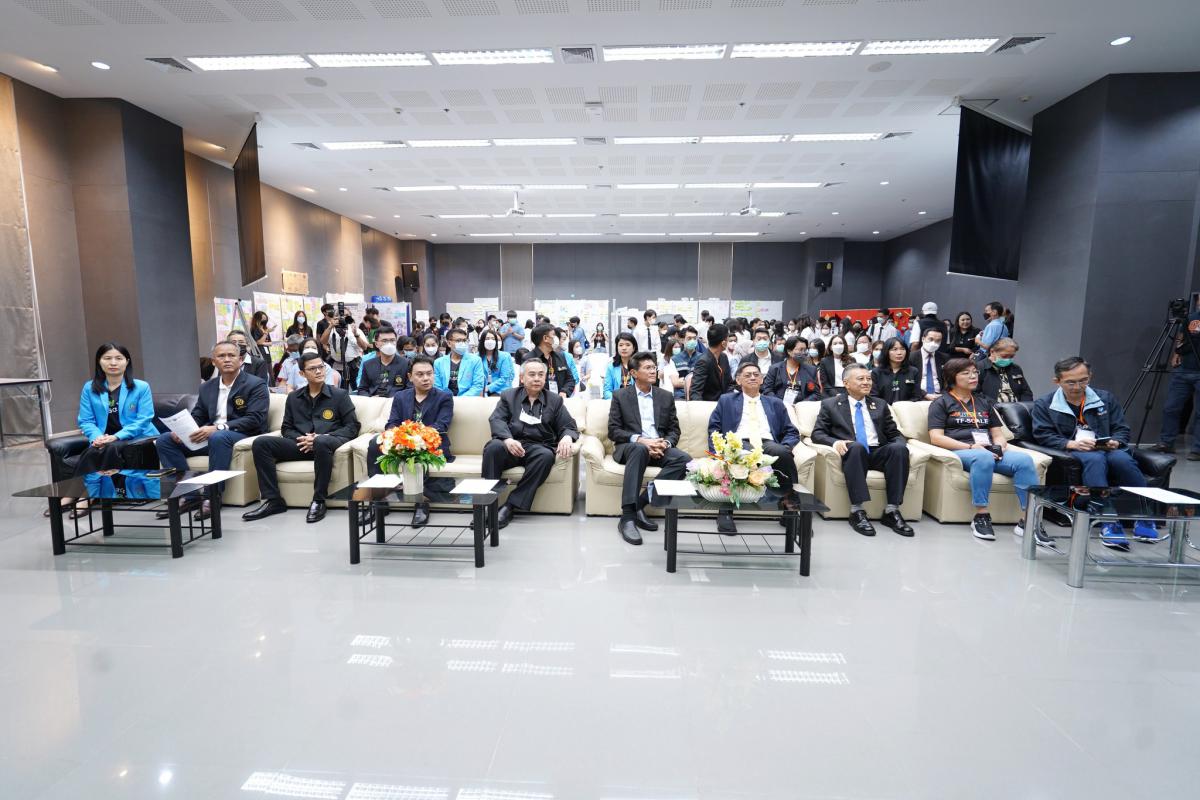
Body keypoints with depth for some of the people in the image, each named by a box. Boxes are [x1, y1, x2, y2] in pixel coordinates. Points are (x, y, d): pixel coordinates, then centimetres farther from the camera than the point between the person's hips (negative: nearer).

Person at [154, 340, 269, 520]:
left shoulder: (256, 385, -5)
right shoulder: (207, 387, 16)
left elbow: (254, 419, -16)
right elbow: (196, 417, 16)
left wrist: (217, 428, -26)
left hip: (243, 436, -7)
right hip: (210, 436, 7)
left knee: (218, 437, -37)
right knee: (164, 441, -5)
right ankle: (190, 493, -10)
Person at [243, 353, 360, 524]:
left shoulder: (339, 395, 11)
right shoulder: (294, 397, 22)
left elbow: (352, 427, 3)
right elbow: (286, 428, 20)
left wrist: (321, 437, -11)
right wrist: (301, 439, -4)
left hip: (328, 441, -4)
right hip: (301, 444, 4)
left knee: (321, 442, -40)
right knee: (260, 443, -17)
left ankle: (318, 501, -27)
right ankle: (273, 500, -13)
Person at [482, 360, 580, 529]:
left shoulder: (555, 400, 17)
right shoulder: (508, 396, 16)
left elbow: (569, 427, 10)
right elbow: (496, 420, 1)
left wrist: (567, 437, -17)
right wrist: (507, 439, -22)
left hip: (538, 447, 0)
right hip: (511, 445, 0)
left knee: (547, 456, -34)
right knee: (493, 447, -33)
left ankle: (511, 506, -29)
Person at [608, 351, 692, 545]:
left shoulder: (666, 396, 16)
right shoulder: (620, 396, 8)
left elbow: (674, 430, 13)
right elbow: (613, 431, -1)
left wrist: (664, 443, -11)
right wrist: (640, 440, -17)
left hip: (659, 447, 3)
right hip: (630, 446, -3)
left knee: (685, 460, -27)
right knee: (639, 449, -39)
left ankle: (640, 503, -26)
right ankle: (628, 515, -40)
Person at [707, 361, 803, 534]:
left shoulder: (775, 403, 27)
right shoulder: (726, 401, 23)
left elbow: (792, 432, 20)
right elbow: (714, 429, 13)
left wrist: (785, 448, -4)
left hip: (768, 444, 2)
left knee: (782, 453, -35)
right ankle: (725, 512, -28)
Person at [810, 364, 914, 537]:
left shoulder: (880, 404, 24)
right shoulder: (830, 404, 14)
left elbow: (894, 434, 20)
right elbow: (817, 433, 5)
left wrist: (901, 444, -5)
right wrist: (835, 442, -16)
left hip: (878, 453, 3)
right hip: (852, 453, -3)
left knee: (899, 448, -29)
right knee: (856, 447, -37)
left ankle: (892, 511, -26)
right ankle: (857, 511, -35)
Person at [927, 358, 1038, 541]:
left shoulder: (984, 402, 26)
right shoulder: (941, 403, 8)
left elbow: (998, 433, 22)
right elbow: (935, 437, -5)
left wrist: (999, 447, -3)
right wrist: (971, 447, -15)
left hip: (989, 452, 5)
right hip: (957, 451, -5)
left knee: (1024, 459, -25)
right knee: (983, 457, -38)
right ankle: (981, 517, -33)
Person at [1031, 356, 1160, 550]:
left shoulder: (1106, 398, 16)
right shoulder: (1044, 405, 6)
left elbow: (1122, 429, 13)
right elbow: (1043, 435, -3)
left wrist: (1115, 442, -10)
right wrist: (1071, 443, -19)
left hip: (1107, 450, 3)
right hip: (1071, 454, -3)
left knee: (1121, 459, -34)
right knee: (1095, 459, -37)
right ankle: (1108, 521, -40)